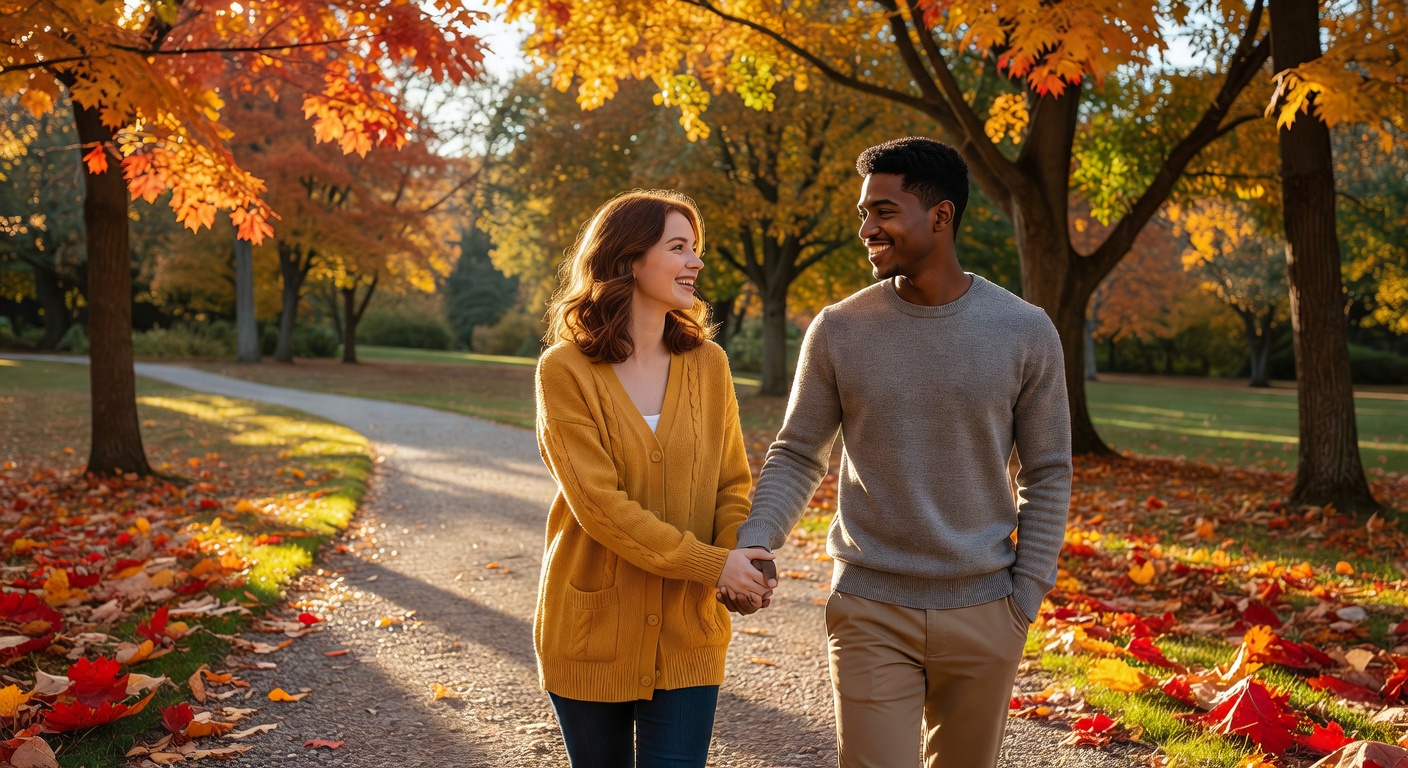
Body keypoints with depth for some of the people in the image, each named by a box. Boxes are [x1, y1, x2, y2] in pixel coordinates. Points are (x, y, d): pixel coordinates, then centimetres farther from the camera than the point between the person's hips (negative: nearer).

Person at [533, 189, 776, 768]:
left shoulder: (707, 363, 2)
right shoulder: (565, 370, -10)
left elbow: (732, 482, 5)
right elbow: (597, 503, -17)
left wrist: (742, 558, -15)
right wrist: (709, 564, -19)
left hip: (687, 633, 2)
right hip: (592, 632, -2)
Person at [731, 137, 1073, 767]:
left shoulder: (1025, 332, -4)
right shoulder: (839, 331, -3)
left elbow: (1047, 474, 2)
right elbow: (797, 456, 2)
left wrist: (1027, 596, -2)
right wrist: (753, 542, -15)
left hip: (982, 614, 1)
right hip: (870, 613, -1)